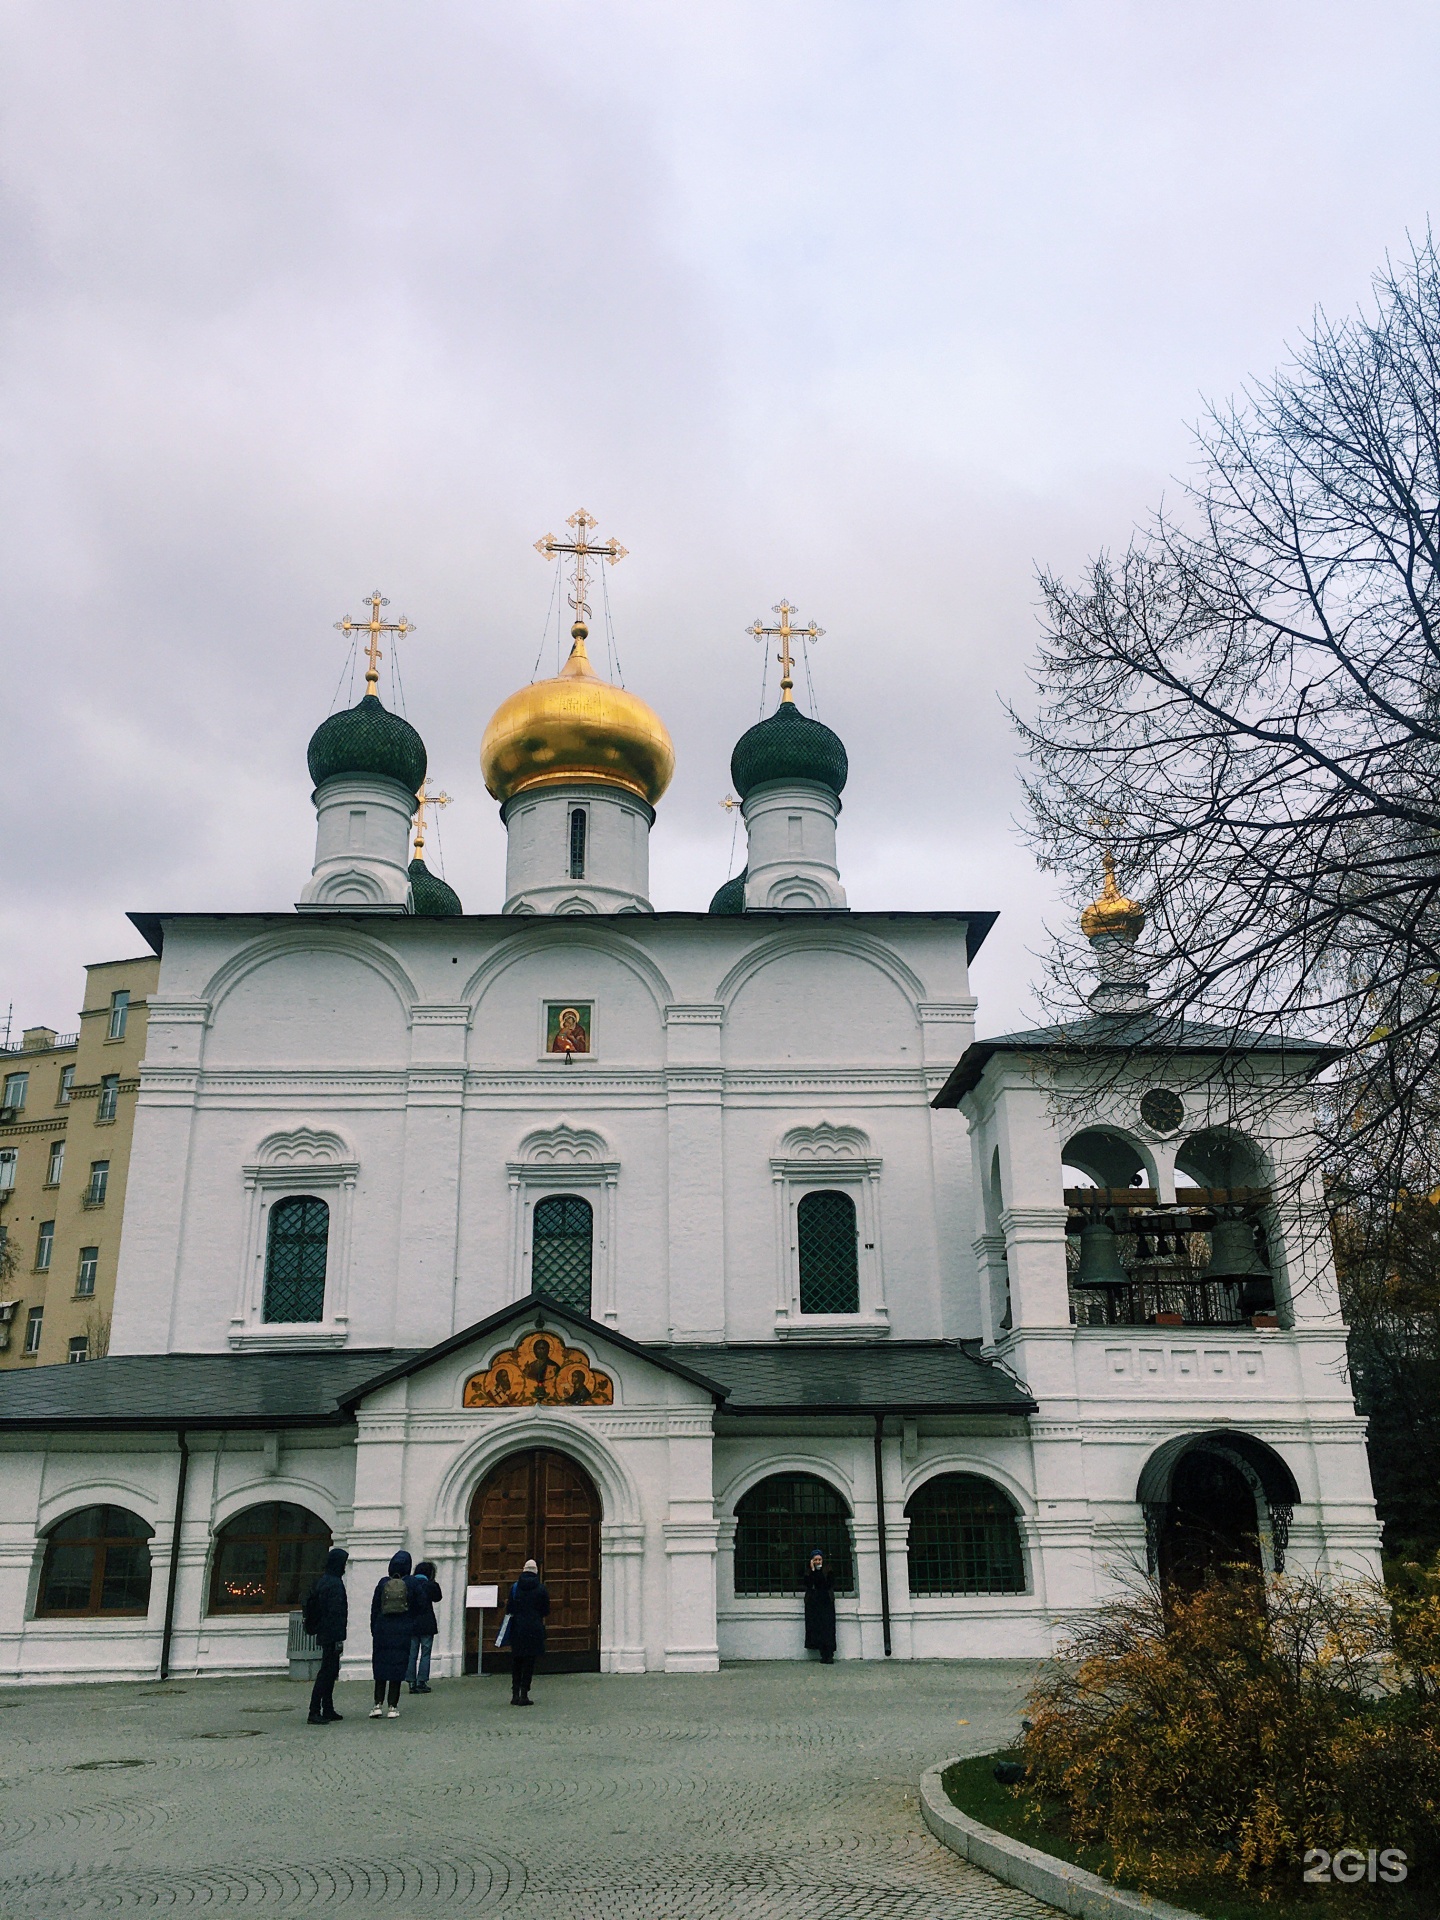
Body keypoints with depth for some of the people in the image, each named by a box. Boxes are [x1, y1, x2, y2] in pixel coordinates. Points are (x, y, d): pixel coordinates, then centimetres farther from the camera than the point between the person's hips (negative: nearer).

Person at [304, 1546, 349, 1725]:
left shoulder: (323, 1581, 11)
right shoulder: (334, 1584, -18)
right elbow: (335, 1612, -22)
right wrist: (339, 1638, -20)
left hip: (324, 1634, 10)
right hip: (332, 1635, -10)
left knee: (330, 1671, 16)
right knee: (326, 1673, -6)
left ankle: (328, 1710, 22)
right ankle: (314, 1712, -6)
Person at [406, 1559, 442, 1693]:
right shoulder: (430, 1586, -9)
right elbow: (438, 1597, 8)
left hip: (411, 1625, 3)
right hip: (427, 1625, -3)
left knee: (412, 1654, 10)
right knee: (425, 1654, 6)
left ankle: (411, 1682, 9)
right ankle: (421, 1682, 3)